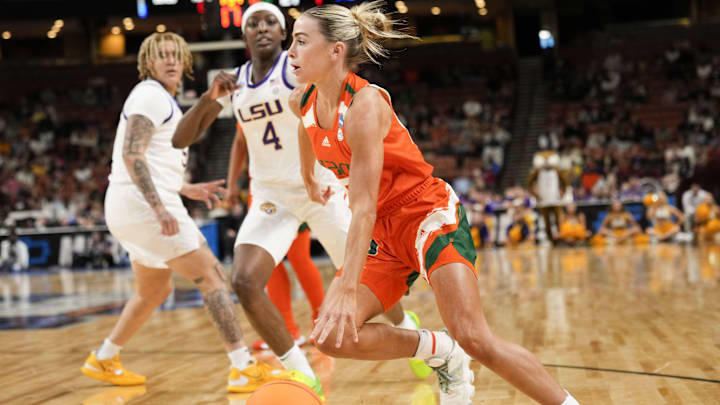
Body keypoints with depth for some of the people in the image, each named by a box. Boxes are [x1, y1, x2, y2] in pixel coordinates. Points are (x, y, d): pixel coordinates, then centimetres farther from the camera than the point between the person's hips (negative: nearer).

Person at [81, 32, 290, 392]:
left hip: (144, 207, 10)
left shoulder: (163, 101, 23)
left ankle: (103, 361, 32)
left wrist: (186, 190, 23)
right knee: (212, 277, -9)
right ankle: (244, 369, -11)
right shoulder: (151, 94, -8)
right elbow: (132, 154, -20)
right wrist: (160, 208, -28)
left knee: (156, 290, 23)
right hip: (144, 205, -10)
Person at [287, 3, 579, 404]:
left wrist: (347, 291, -38)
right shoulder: (302, 101, -2)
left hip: (430, 216, -7)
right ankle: (442, 354, 7)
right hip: (384, 232, 8)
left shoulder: (364, 104, -25)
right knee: (333, 337, -10)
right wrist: (310, 179, 40)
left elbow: (364, 207, -31)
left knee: (474, 337, -22)